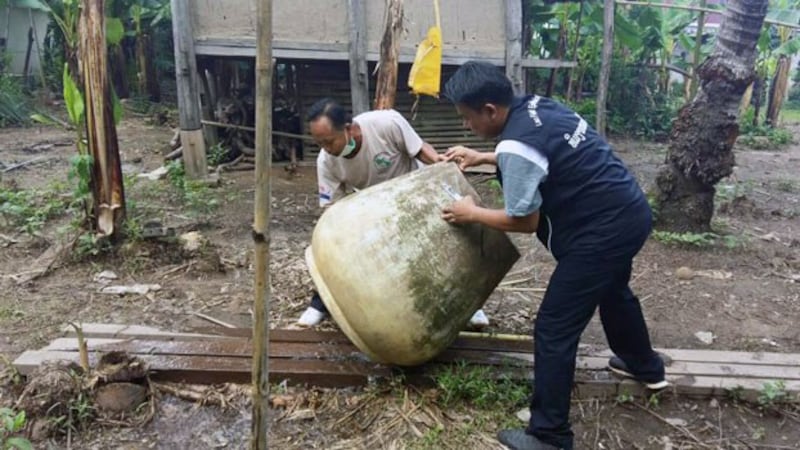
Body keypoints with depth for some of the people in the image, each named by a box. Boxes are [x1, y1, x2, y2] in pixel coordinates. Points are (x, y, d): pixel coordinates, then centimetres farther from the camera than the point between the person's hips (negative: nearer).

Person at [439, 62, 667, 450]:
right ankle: (644, 366, 59)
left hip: (603, 232, -10)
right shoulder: (535, 106, 4)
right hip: (631, 211, 10)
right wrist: (482, 159, 22)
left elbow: (525, 221, -15)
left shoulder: (515, 147, -24)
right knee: (613, 291, 34)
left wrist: (471, 214, -2)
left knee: (554, 330, 0)